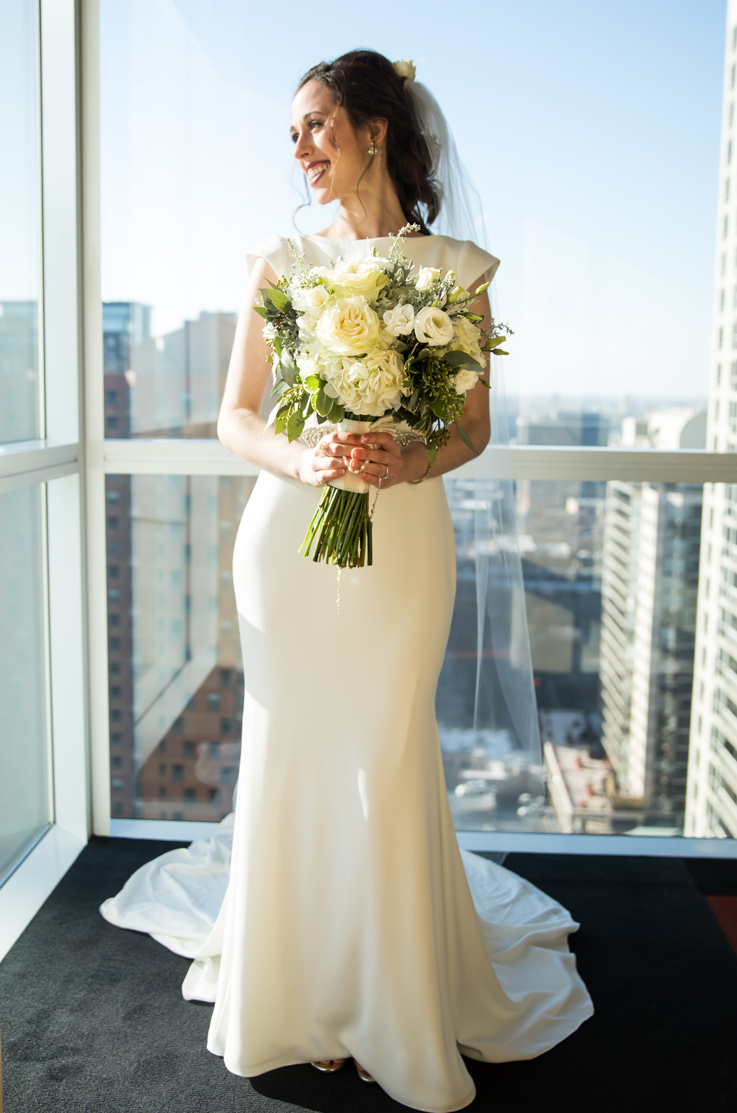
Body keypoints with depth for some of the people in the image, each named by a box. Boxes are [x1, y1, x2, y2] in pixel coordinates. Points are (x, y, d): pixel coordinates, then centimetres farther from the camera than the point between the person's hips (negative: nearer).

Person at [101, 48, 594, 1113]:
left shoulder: (457, 268, 4)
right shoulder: (280, 262, 8)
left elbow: (474, 426, 6)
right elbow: (235, 416, 5)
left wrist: (409, 460, -16)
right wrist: (299, 459, -16)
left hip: (401, 538, -1)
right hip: (288, 535, 2)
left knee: (388, 763, 2)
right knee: (289, 755, 7)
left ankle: (398, 1011, 24)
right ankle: (294, 994, 28)